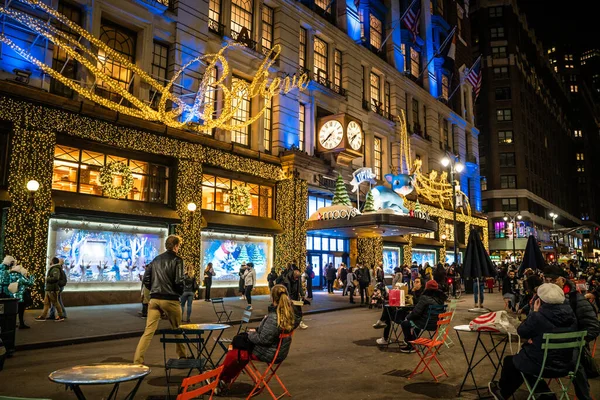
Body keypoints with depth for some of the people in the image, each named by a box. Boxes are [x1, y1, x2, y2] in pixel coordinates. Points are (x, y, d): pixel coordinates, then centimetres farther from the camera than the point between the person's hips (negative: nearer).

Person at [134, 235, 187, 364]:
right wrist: (180, 292, 6)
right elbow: (179, 281, -13)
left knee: (148, 331, 2)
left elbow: (146, 278, 11)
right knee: (177, 329, 15)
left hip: (154, 299, 4)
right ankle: (182, 356, 26)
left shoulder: (156, 259, 11)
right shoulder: (177, 260, -7)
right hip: (170, 299, -4)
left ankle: (137, 360, -5)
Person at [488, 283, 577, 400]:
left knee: (509, 360, 23)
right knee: (521, 357, 29)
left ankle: (502, 390, 46)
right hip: (564, 365, 6)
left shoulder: (539, 317, -24)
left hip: (541, 365, -6)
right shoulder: (570, 315, -5)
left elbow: (521, 332, -8)